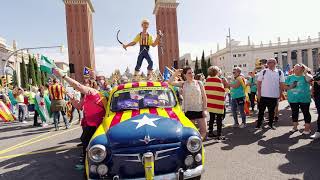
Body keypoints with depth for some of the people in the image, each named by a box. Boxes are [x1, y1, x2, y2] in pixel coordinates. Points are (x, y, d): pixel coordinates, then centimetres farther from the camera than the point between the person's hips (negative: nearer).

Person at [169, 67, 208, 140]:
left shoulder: (199, 83, 2)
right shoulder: (183, 84, 1)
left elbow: (204, 97, 2)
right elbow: (170, 82, -10)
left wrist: (204, 109, -3)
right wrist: (176, 73, -9)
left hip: (199, 110, 1)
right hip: (188, 111, -1)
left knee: (204, 130, 0)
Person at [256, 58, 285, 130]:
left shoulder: (280, 72, 3)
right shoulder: (263, 72, 0)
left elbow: (281, 84, 6)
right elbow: (258, 83, 1)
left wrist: (280, 94, 0)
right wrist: (259, 93, -4)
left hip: (274, 96, 1)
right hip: (263, 95, -1)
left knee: (272, 111, 12)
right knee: (261, 110, 4)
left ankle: (270, 124, 27)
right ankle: (259, 124, 15)